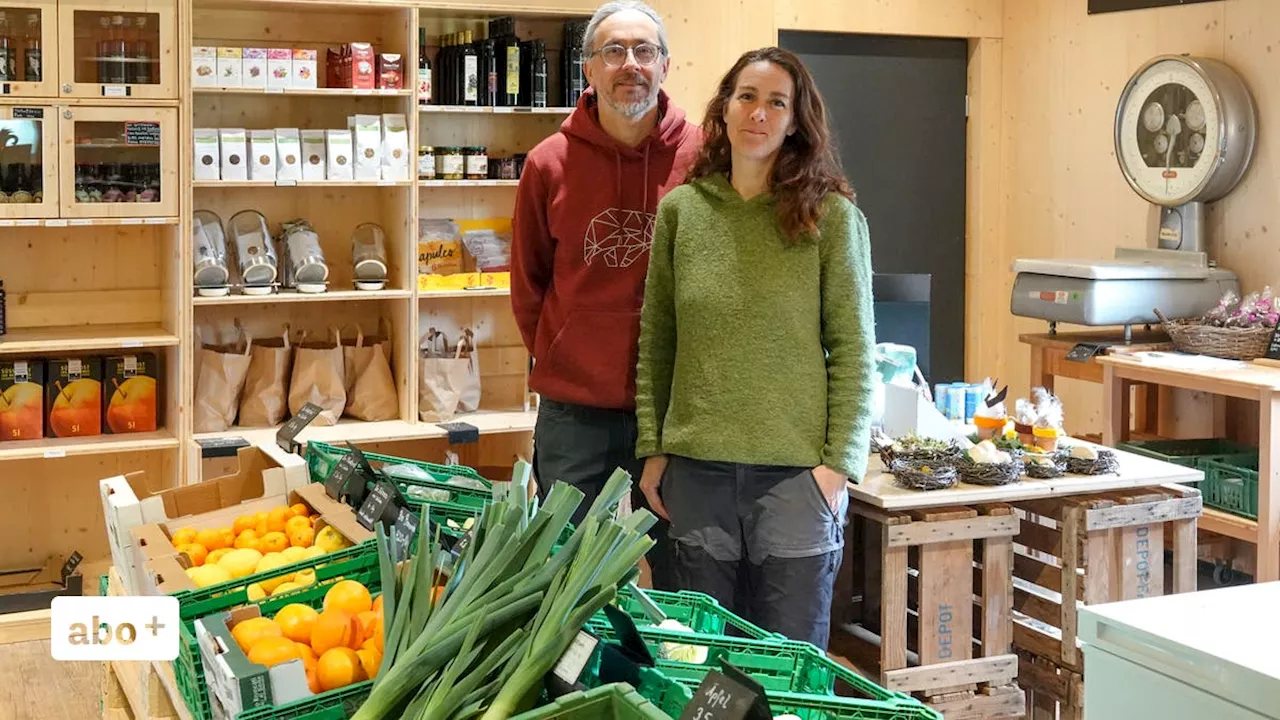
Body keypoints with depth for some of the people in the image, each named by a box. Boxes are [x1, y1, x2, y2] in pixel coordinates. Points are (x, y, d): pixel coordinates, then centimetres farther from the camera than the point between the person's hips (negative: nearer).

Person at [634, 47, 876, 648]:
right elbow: (656, 343, 9)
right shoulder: (680, 210, 6)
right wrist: (652, 449, 5)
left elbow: (853, 352, -2)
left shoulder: (832, 216, -2)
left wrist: (839, 463, -8)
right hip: (695, 469, 3)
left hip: (796, 470, -2)